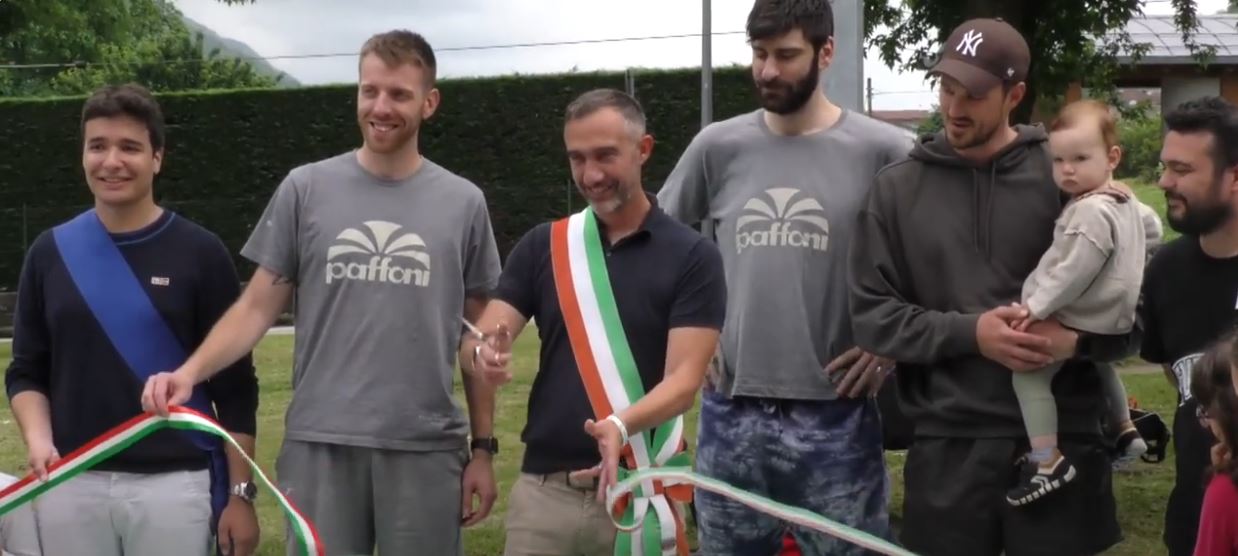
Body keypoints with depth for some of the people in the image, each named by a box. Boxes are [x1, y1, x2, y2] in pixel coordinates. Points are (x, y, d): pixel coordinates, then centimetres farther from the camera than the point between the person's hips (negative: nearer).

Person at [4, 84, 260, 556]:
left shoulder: (199, 252, -2)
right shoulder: (51, 252, 6)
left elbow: (235, 385, 0)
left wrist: (241, 492, -3)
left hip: (174, 483, -2)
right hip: (70, 484, 3)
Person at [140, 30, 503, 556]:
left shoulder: (463, 203, 5)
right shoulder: (305, 188, 4)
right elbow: (258, 305, 3)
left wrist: (484, 446, 7)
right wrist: (190, 370, -14)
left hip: (426, 450, 0)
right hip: (320, 443, 0)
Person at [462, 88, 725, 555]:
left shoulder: (692, 256, -3)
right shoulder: (541, 246, 7)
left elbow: (684, 380, -11)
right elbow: (477, 341, -1)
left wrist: (621, 426, -30)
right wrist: (485, 354, -25)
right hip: (542, 490, 3)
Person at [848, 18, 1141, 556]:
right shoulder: (896, 188, 6)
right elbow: (871, 316, 2)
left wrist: (1077, 339, -17)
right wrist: (969, 332, -12)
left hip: (1061, 441, -1)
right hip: (947, 446, 1)